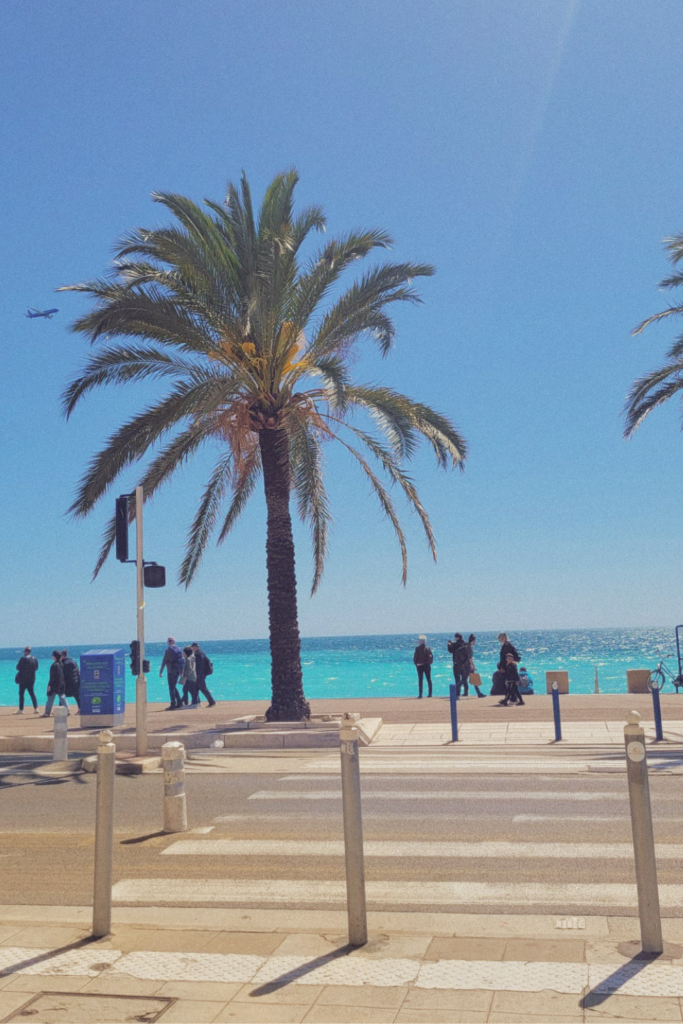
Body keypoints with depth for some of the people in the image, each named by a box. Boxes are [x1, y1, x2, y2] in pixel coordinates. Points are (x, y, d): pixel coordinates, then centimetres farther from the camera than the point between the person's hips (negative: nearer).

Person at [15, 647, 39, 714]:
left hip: (23, 679, -5)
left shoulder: (23, 659, -14)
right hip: (32, 679, 5)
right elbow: (36, 668, 10)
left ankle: (21, 710, 4)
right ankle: (36, 708, 7)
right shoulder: (35, 659, 3)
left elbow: (18, 667, -10)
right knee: (32, 693, 12)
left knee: (21, 693, 3)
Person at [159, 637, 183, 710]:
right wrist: (181, 671, 19)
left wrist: (160, 672, -8)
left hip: (171, 671, -7)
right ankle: (179, 703, 15)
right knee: (174, 687, 17)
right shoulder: (179, 649, 11)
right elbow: (182, 661, 13)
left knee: (171, 688, -2)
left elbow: (164, 661, -11)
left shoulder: (168, 650, -9)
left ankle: (173, 705, -4)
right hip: (178, 670, 7)